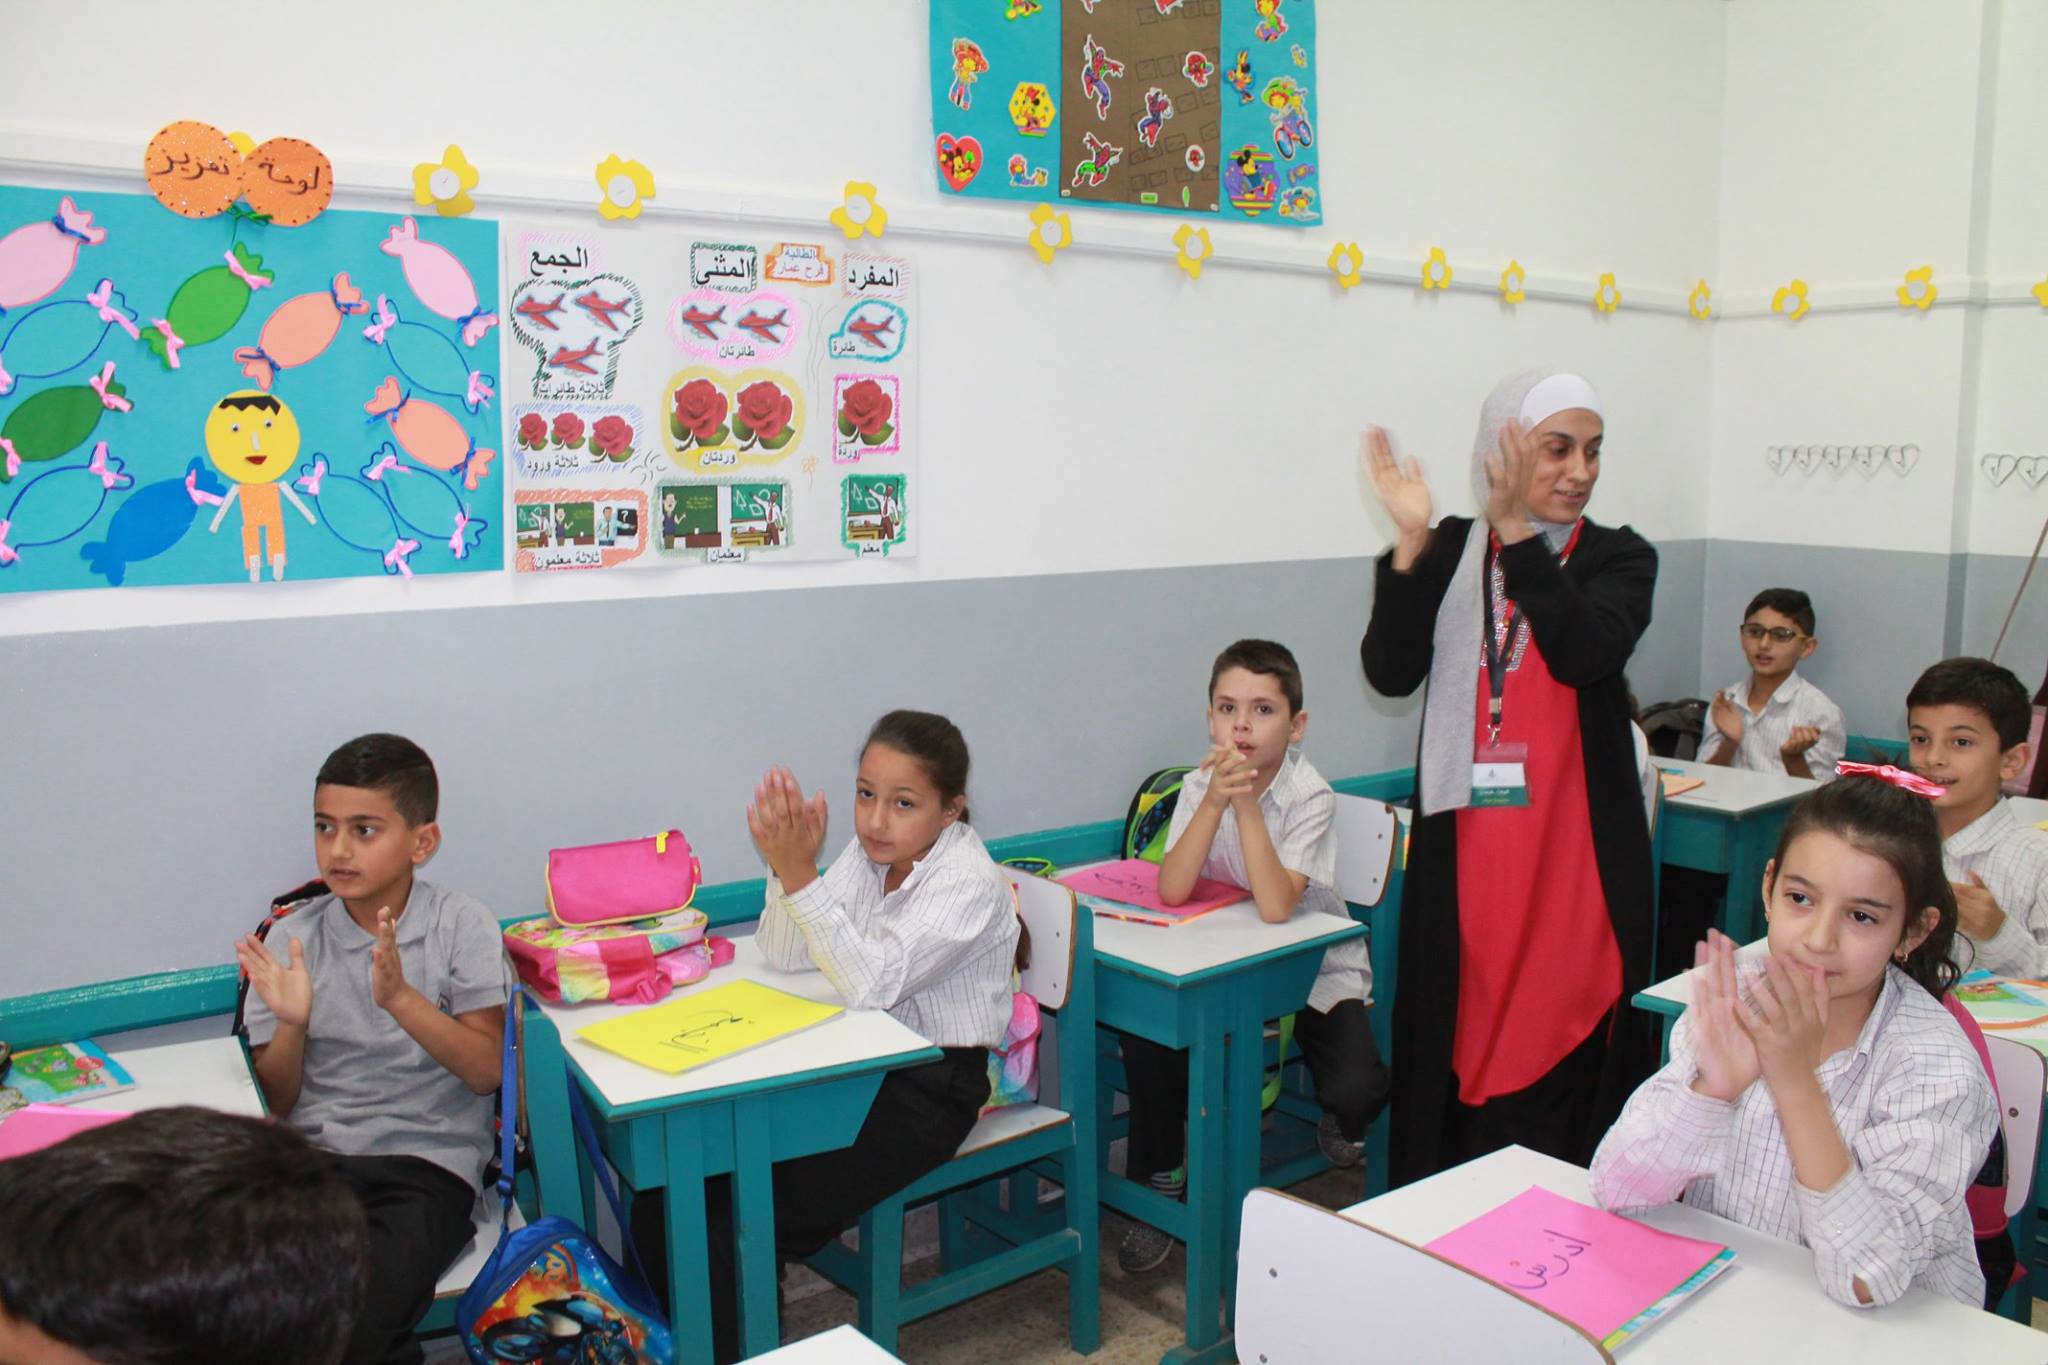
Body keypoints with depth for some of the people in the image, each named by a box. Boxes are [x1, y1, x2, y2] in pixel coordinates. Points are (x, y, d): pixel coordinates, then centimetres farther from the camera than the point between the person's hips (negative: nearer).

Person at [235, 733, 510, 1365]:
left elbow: (485, 1070, -6)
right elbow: (274, 1103, 9)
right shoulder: (291, 941, 8)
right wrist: (292, 1022, -10)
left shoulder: (462, 924, 1)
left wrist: (399, 997, -18)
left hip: (428, 1161, -3)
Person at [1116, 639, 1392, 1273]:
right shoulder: (1200, 786, -11)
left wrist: (1246, 802, -38)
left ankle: (1339, 1125, 16)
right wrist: (1215, 800, -36)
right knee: (1145, 1036, -20)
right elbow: (1172, 891, -26)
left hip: (1317, 966, -3)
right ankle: (1161, 1182, 3)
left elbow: (1276, 907, -34)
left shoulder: (1310, 796, -21)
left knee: (1357, 1088, -25)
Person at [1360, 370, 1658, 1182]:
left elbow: (1584, 652, -18)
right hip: (1462, 850, 2)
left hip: (1573, 852, -1)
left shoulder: (1619, 558, 3)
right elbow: (1390, 672, -6)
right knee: (1454, 1040, 8)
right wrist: (1411, 540, -15)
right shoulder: (1450, 552, 7)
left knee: (1557, 1048, -2)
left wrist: (1515, 529, -22)